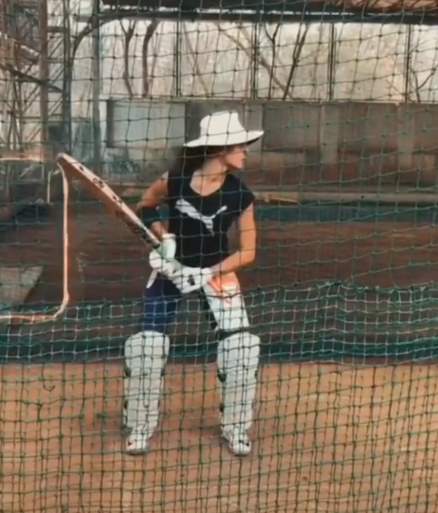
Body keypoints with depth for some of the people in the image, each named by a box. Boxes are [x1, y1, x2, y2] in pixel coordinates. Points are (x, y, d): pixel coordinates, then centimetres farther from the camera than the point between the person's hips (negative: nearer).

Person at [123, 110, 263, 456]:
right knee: (148, 344, -6)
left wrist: (205, 274, -21)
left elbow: (248, 252, -11)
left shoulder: (240, 195, -14)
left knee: (242, 346, -10)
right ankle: (141, 426, 15)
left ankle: (236, 427, 12)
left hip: (217, 272, 1)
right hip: (172, 268, 0)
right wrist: (165, 237, -14)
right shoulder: (176, 179, -17)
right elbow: (145, 207, 2)